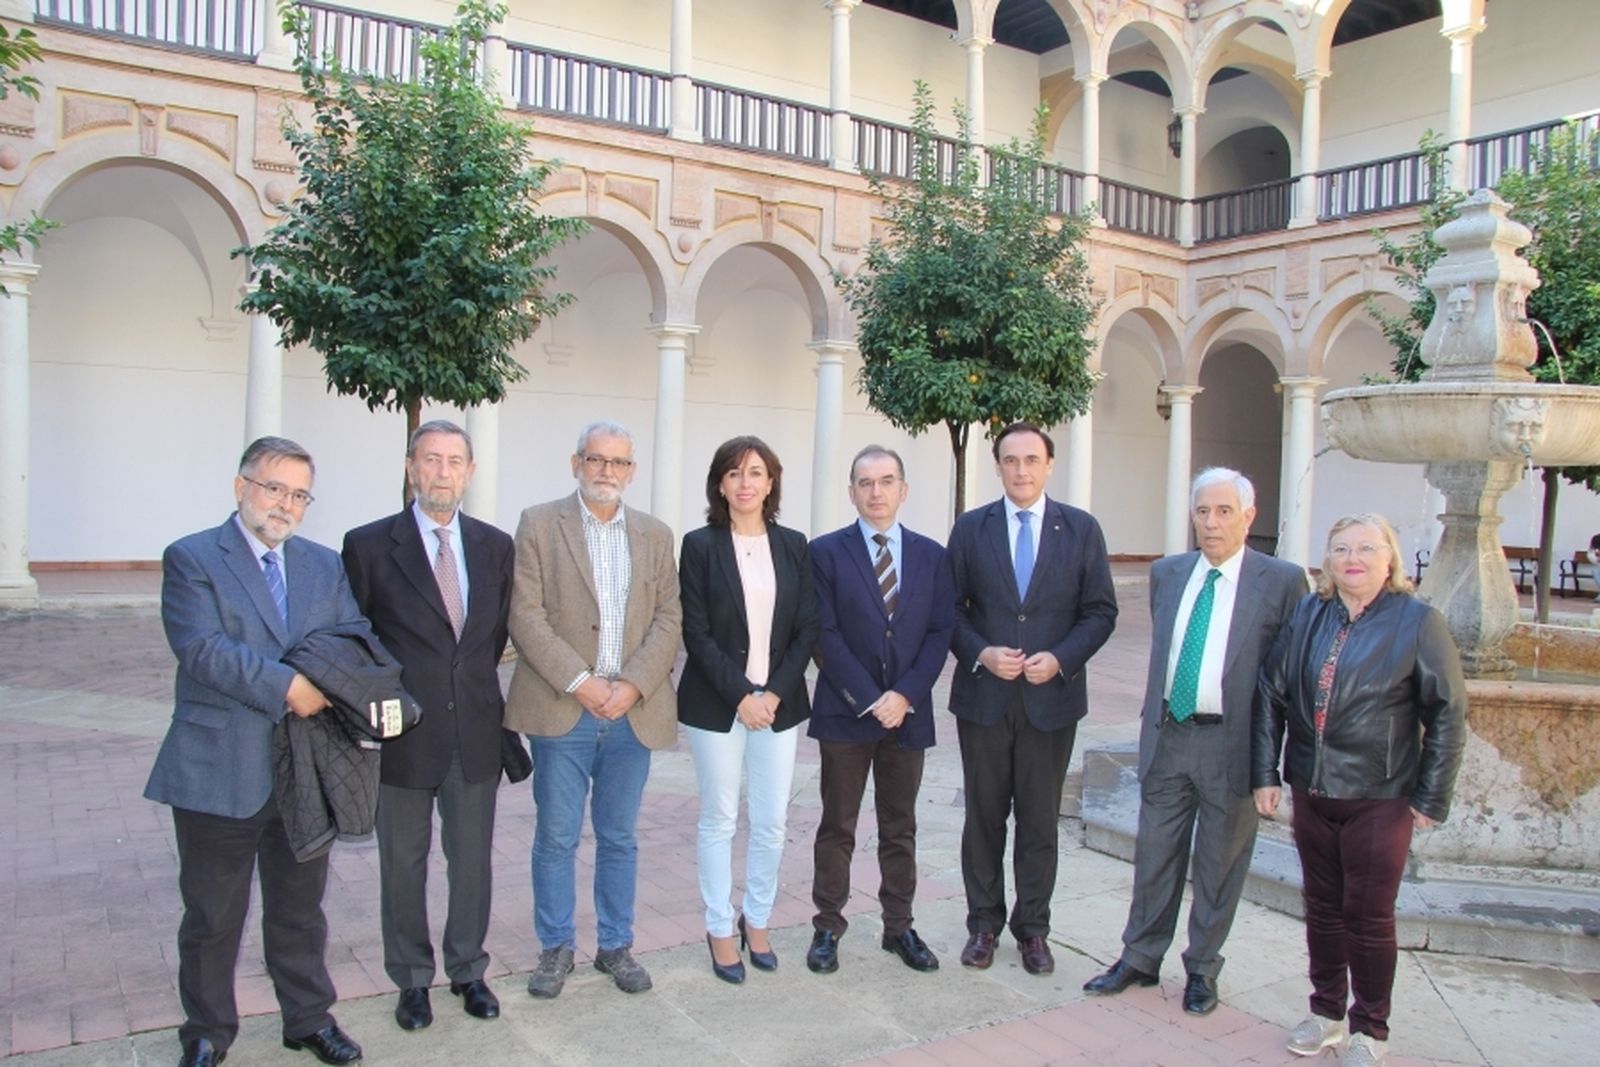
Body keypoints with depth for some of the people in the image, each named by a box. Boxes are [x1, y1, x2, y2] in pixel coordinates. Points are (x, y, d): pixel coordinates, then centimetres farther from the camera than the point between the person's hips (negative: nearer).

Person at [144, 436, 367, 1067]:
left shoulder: (326, 565, 10)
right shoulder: (191, 559, -5)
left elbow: (359, 638, 3)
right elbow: (202, 648, -18)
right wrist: (287, 687, -24)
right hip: (220, 771, -4)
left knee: (301, 907, 18)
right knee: (212, 915, 12)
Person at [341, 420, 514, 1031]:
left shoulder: (495, 546, 3)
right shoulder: (369, 545, -6)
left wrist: (475, 686, 7)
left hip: (476, 734, 3)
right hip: (403, 735, -2)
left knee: (473, 861, 14)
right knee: (403, 864, 13)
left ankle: (468, 970, 34)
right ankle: (412, 980, 31)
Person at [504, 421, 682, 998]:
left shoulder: (655, 535, 9)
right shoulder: (539, 524, 0)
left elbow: (669, 619, 3)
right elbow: (526, 616, -7)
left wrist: (633, 684, -10)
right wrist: (579, 683, -14)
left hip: (633, 712, 3)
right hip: (561, 710, -2)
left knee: (619, 838, 13)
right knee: (556, 838, 7)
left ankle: (616, 945, 27)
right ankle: (556, 948, 24)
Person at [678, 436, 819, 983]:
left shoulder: (793, 546, 4)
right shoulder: (700, 545, -4)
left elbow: (807, 629, 3)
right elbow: (696, 633, -7)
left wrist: (774, 693, -8)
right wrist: (740, 695, -13)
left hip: (778, 702, 3)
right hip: (716, 704, -2)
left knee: (771, 820, 8)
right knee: (719, 818, 7)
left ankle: (757, 920, 27)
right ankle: (720, 929, 21)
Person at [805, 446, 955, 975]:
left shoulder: (931, 555, 6)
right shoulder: (827, 551, -3)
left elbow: (940, 632, 2)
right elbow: (826, 635, -8)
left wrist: (905, 695, -10)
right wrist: (870, 700, -14)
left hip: (908, 713, 3)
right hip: (845, 713, -2)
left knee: (900, 828, 13)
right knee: (838, 827, 8)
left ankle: (899, 927, 26)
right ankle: (828, 928, 21)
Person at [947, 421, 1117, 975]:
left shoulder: (1082, 529, 1)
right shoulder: (970, 528, 2)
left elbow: (1100, 611, 1)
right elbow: (950, 608, 2)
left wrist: (1059, 659, -13)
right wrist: (981, 653, -14)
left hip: (1051, 697, 0)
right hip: (983, 696, 0)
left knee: (1040, 820, 10)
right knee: (984, 816, 11)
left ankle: (1033, 928, 26)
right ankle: (983, 924, 26)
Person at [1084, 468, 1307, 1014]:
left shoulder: (1282, 581, -8)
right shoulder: (1166, 573, 7)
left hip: (1232, 742, -4)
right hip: (1167, 735, 4)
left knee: (1220, 862, 11)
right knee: (1155, 853, 13)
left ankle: (1202, 969, 28)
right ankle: (1140, 958, 28)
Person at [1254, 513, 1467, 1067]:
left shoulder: (1417, 622, -8)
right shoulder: (1307, 615, 1)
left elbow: (1447, 715, -5)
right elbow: (1271, 695, 4)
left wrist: (1431, 799, -6)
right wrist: (1265, 773, 0)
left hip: (1379, 797, -3)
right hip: (1311, 790, 4)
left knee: (1369, 916, 7)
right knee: (1322, 907, 15)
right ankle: (1326, 1011, 33)